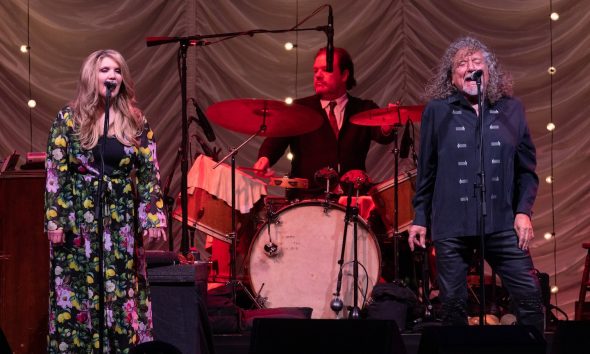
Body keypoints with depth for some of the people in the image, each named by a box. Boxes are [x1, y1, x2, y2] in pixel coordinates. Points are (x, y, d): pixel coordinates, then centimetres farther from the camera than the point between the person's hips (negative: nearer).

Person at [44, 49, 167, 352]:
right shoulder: (69, 118, -2)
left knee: (122, 291, 2)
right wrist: (54, 220, -9)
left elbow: (149, 172, 6)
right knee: (76, 292, 0)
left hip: (121, 219, 2)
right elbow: (55, 172, -3)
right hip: (79, 218, -2)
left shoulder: (135, 121, 5)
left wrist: (154, 216, -3)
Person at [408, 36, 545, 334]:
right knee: (452, 302, 3)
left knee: (529, 295, -4)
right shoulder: (437, 111, 4)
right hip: (452, 226, -1)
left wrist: (524, 211, -2)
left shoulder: (511, 110, 8)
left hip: (502, 223, 1)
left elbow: (526, 169, 9)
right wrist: (420, 218, 6)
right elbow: (426, 171, 8)